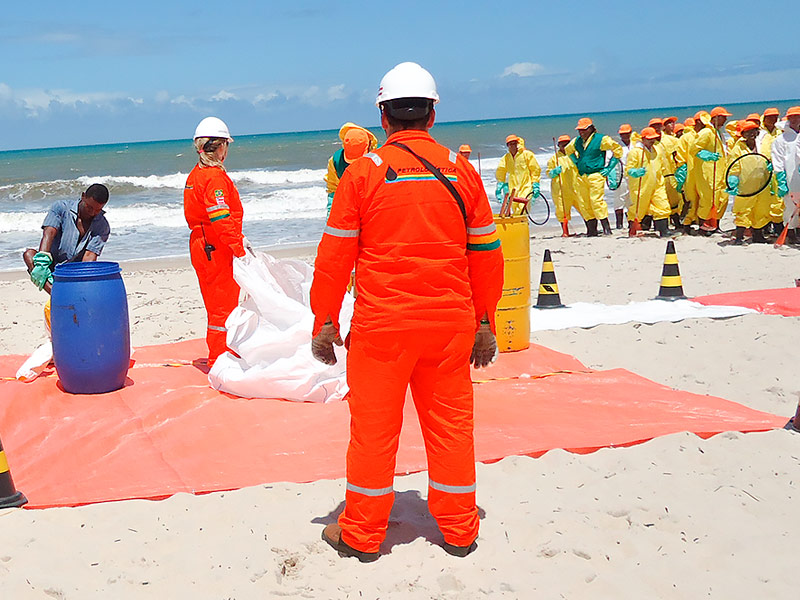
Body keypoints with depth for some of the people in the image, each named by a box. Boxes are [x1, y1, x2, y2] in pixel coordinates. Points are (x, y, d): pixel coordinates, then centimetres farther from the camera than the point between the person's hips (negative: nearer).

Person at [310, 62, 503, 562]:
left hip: (381, 324, -2)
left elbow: (335, 255, -3)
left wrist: (324, 321, 6)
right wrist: (485, 322, 15)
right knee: (450, 423, 12)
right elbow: (486, 254, 6)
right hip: (451, 322, 2)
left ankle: (362, 535, 20)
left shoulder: (363, 172, -5)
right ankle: (459, 530, 24)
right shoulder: (462, 171, 2)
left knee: (374, 427, 7)